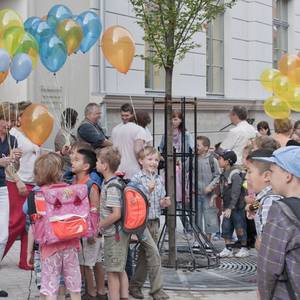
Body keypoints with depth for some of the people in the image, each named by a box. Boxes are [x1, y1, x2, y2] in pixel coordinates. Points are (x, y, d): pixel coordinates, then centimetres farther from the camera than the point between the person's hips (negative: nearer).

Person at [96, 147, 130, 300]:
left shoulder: (111, 187, -20)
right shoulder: (109, 182, 8)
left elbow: (116, 214, -26)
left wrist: (99, 225, -15)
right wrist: (101, 224, 11)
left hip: (113, 234, -10)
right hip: (121, 233, 10)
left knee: (112, 272, -1)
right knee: (120, 270, 17)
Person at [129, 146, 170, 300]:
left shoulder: (159, 179, 10)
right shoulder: (137, 178, -10)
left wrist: (164, 203, -3)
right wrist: (148, 191, -25)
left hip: (155, 222, 7)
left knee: (145, 256, 13)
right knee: (154, 254, -11)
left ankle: (135, 286, 26)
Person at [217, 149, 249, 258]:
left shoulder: (235, 174, -18)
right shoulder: (224, 173, 9)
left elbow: (236, 193, -21)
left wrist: (230, 208, -23)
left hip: (237, 207, -8)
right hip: (227, 206, 8)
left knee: (240, 228, 2)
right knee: (226, 227, 7)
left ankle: (244, 248, 14)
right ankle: (228, 249, 13)